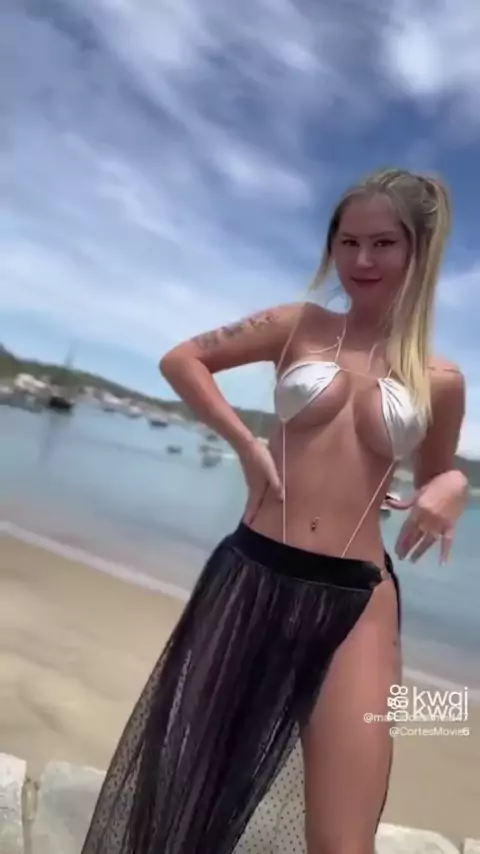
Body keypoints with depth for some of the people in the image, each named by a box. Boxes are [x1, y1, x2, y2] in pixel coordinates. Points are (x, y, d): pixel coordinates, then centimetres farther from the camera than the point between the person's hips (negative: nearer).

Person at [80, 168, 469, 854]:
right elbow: (180, 360, 8)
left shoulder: (440, 381, 5)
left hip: (358, 600, 0)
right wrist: (247, 444, -4)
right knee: (182, 788, 16)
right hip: (252, 573, 0)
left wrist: (452, 489, -5)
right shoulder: (298, 327, 3)